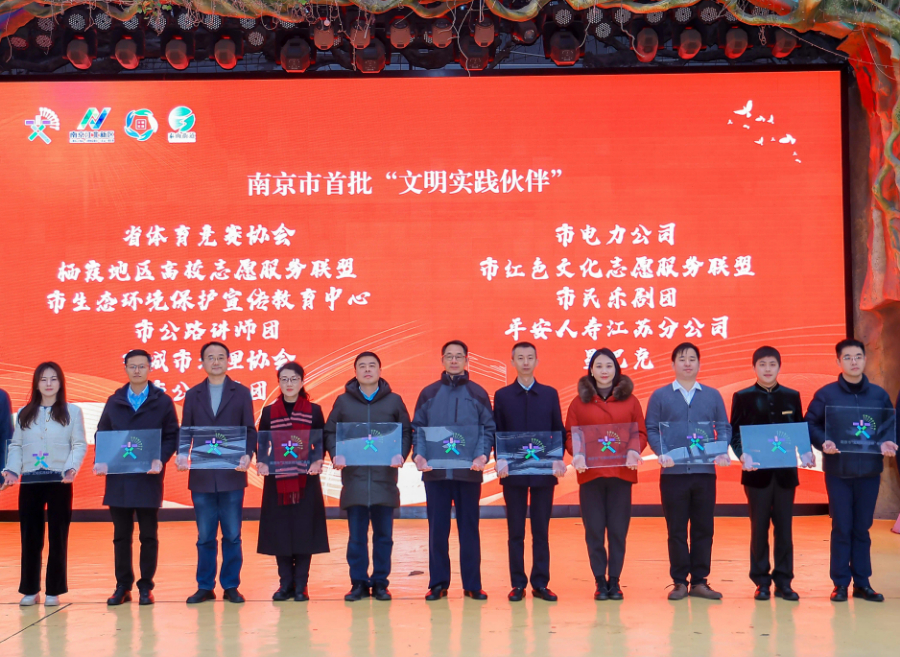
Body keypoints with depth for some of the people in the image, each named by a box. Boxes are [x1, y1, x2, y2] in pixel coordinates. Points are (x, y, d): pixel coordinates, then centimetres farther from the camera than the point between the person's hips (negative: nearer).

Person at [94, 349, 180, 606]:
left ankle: (146, 587, 11)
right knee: (121, 534, 7)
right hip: (118, 478, 2)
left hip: (148, 478, -2)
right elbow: (102, 435, 12)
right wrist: (101, 460, -6)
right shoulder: (114, 401, 11)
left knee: (148, 535, 3)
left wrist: (160, 460, -16)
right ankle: (123, 586, 14)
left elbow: (172, 436, 1)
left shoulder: (162, 401, 4)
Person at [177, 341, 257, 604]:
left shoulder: (241, 393, 6)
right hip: (201, 477, 1)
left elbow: (250, 430, 2)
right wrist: (181, 454, -12)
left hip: (231, 475, -1)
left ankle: (231, 586, 12)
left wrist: (247, 454, -16)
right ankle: (205, 587, 15)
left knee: (232, 535, 3)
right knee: (205, 537, 7)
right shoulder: (193, 395, 10)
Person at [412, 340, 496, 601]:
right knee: (437, 529, 3)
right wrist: (418, 455, -11)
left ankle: (472, 584, 9)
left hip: (468, 472, -1)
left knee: (469, 528, 3)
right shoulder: (429, 394, 8)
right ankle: (438, 583, 11)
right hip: (435, 472, 1)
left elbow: (489, 429, 3)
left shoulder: (478, 394, 7)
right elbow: (417, 428, 6)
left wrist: (483, 455, -13)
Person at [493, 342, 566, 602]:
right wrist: (500, 461, -9)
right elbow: (497, 432, 4)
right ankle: (518, 584, 9)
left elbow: (559, 430, 8)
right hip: (513, 472, 0)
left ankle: (540, 583, 9)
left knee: (541, 530, 3)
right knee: (516, 531, 3)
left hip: (543, 471, 1)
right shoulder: (502, 395, 6)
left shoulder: (550, 394, 8)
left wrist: (558, 459, -6)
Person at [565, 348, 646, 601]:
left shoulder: (630, 400, 9)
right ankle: (600, 582, 10)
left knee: (618, 530, 2)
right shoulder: (579, 402, 7)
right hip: (590, 474, 0)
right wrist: (577, 454, -14)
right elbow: (569, 435, 4)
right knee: (594, 530, 1)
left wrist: (634, 450, -13)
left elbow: (641, 432, 6)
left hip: (621, 473, 0)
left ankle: (614, 581, 12)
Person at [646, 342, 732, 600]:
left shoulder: (713, 396, 11)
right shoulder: (660, 396, 7)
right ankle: (679, 581, 10)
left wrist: (721, 451, -10)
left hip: (705, 472, 2)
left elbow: (724, 428, 9)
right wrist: (662, 453, -16)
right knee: (676, 530, 2)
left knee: (704, 528, 4)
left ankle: (699, 581, 13)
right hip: (673, 472, -2)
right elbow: (651, 430, 2)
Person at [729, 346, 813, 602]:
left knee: (784, 527, 4)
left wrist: (806, 453, -8)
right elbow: (734, 432, 0)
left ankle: (783, 582, 11)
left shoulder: (792, 396, 9)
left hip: (785, 472, 2)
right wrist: (742, 455, -17)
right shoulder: (743, 397, 3)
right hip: (757, 472, -2)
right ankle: (761, 582, 10)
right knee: (759, 528, 2)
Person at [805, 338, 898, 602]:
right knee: (841, 528, 1)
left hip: (870, 471, 2)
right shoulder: (825, 394, 0)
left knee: (862, 528, 8)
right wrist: (823, 443, -18)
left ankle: (862, 582, 15)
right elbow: (811, 424, -1)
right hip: (838, 471, -2)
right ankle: (840, 583, 8)